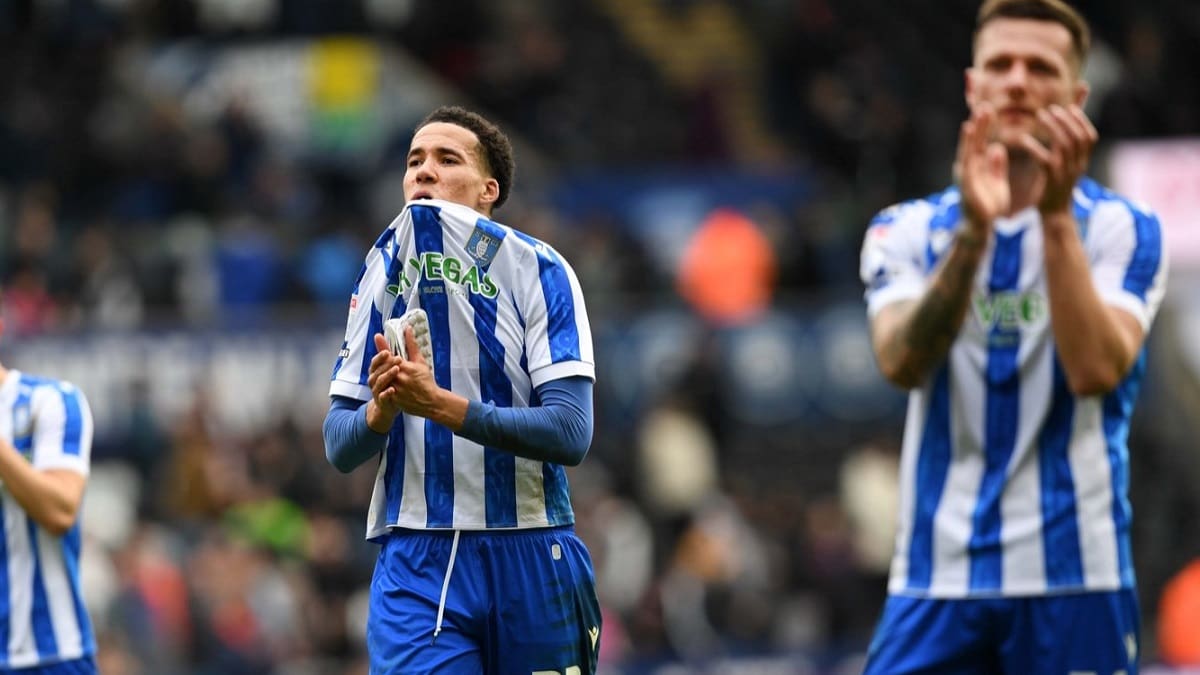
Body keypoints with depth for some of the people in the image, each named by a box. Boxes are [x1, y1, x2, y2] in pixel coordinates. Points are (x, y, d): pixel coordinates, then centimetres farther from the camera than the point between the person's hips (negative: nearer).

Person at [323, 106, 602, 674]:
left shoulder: (539, 270, -3)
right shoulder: (381, 276, 9)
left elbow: (571, 434, -14)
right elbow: (338, 446, 6)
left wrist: (438, 403, -23)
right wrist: (380, 411, -17)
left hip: (527, 561, -2)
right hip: (414, 563, 2)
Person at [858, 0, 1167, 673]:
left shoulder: (1122, 228, 2)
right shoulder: (909, 230, 8)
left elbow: (1095, 371, -16)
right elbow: (902, 361, -12)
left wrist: (1056, 215, -21)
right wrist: (973, 229, -24)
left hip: (1075, 576, -1)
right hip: (936, 578, 2)